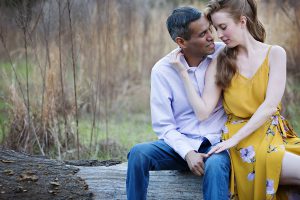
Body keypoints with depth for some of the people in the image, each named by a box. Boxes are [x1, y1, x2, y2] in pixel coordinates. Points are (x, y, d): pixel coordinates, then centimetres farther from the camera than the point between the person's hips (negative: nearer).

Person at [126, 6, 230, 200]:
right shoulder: (162, 70, -4)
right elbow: (163, 125, -4)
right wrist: (187, 153, -21)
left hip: (218, 142, -1)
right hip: (180, 143, 1)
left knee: (215, 166, -36)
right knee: (138, 153, -26)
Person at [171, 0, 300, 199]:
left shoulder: (274, 54, 4)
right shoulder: (220, 63, 6)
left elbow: (270, 105, -7)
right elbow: (203, 112, -3)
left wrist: (234, 139, -13)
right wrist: (183, 72, -6)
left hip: (274, 134, 2)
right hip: (244, 145, -2)